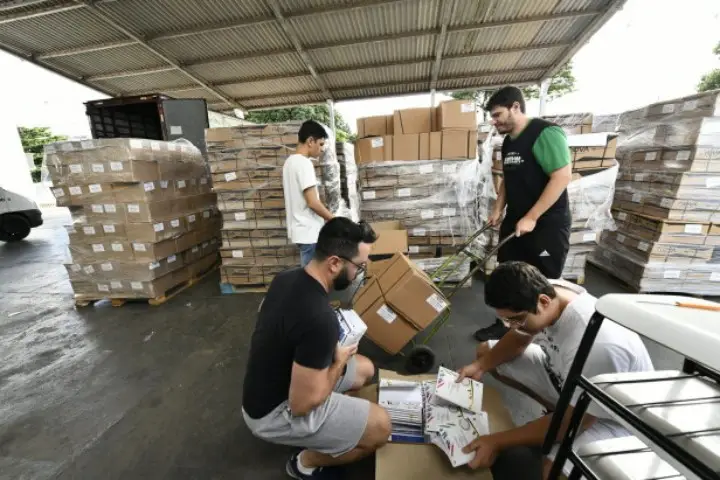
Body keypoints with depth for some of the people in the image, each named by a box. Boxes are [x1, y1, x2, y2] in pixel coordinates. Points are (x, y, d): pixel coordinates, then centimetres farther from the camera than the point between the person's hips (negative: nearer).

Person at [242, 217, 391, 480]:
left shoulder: (287, 277, -9)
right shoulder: (320, 319, -36)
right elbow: (303, 404, -28)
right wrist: (340, 361, -12)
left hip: (271, 385, 8)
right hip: (274, 412, -8)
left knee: (365, 368, 12)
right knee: (380, 427, -9)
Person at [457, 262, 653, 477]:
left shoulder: (598, 346, -41)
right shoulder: (545, 291, -21)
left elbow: (571, 422, -28)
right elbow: (518, 339, 0)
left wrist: (497, 442, -23)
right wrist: (480, 365, -14)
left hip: (613, 417, -7)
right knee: (485, 350, 6)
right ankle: (554, 411, 12)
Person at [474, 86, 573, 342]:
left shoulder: (545, 133, -14)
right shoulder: (508, 141, 11)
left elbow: (563, 176, -21)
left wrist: (531, 217, -22)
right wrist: (498, 210, 7)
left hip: (547, 224, -8)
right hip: (514, 221, 8)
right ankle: (505, 324, 28)